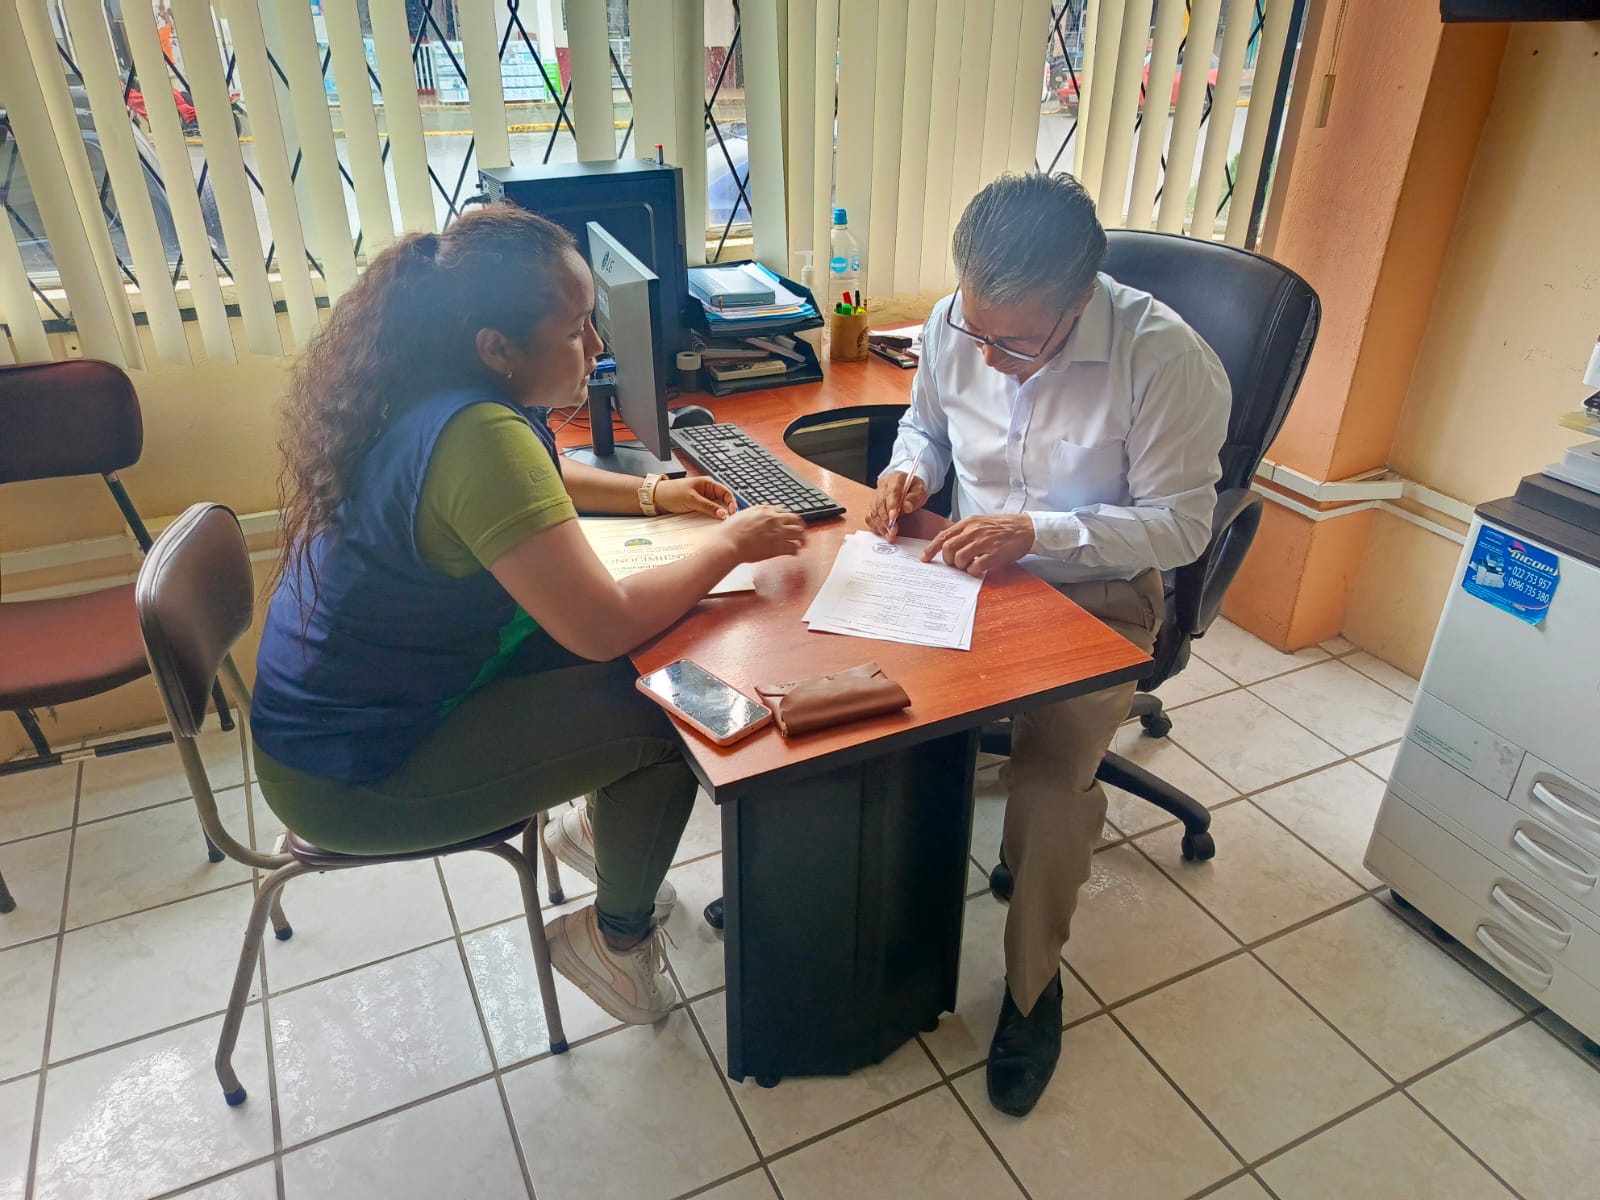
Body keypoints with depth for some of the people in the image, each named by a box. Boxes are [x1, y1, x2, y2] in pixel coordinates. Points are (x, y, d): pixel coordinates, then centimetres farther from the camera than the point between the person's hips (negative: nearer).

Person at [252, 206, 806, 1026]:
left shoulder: (432, 397, -1)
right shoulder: (476, 434, -32)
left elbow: (532, 482, 20)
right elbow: (603, 625, -32)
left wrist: (650, 494, 7)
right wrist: (730, 545, -18)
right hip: (353, 775, -9)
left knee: (648, 656, 8)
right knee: (665, 717, -12)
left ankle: (598, 830, 30)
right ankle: (617, 937, 12)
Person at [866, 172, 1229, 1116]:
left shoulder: (1165, 357, -21)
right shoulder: (956, 322, -6)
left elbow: (1181, 526, -16)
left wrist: (1036, 531, -26)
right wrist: (911, 470, -9)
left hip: (1097, 598, -4)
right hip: (971, 568, 5)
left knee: (1045, 784, -25)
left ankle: (1034, 982, 5)